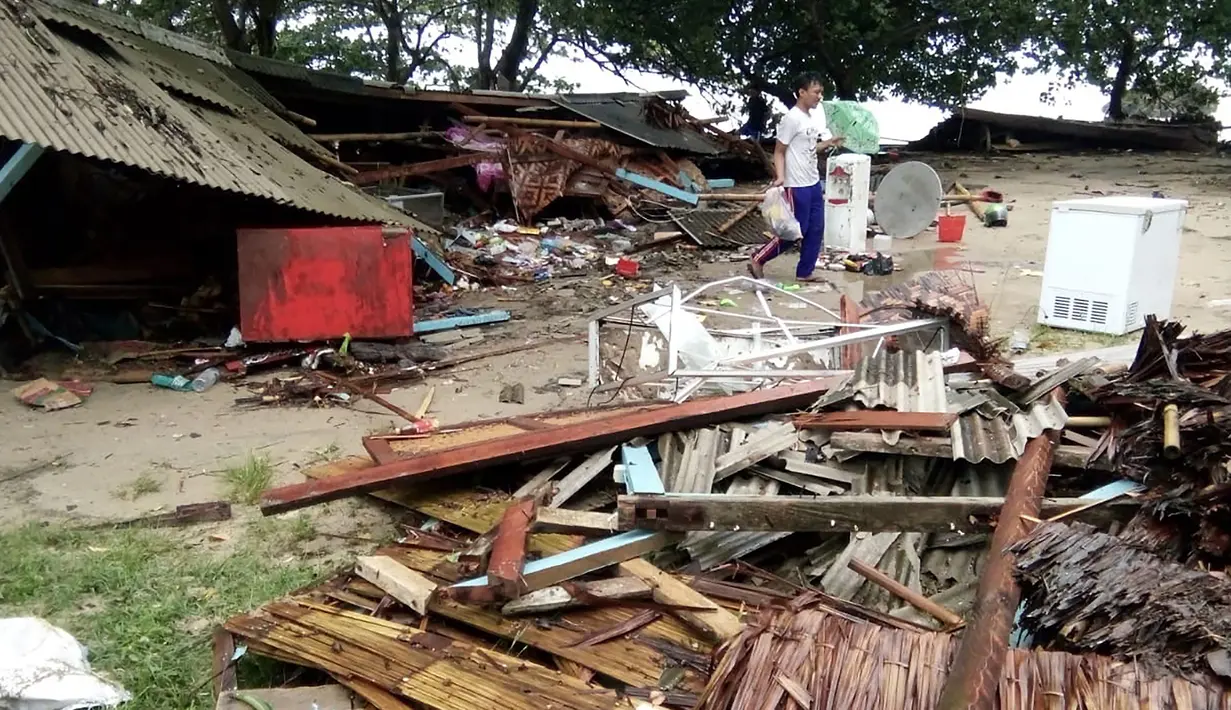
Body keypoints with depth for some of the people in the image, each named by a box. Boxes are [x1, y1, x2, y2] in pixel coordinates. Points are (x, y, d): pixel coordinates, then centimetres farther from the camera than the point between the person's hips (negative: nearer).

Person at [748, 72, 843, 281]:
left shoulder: (811, 118, 11)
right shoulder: (792, 119, -16)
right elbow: (779, 151, -15)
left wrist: (828, 144, 12)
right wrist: (780, 176, -27)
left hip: (814, 183, 9)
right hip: (797, 186, -9)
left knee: (816, 229, 9)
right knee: (796, 231, -3)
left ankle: (804, 272, 18)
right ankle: (758, 260, 9)